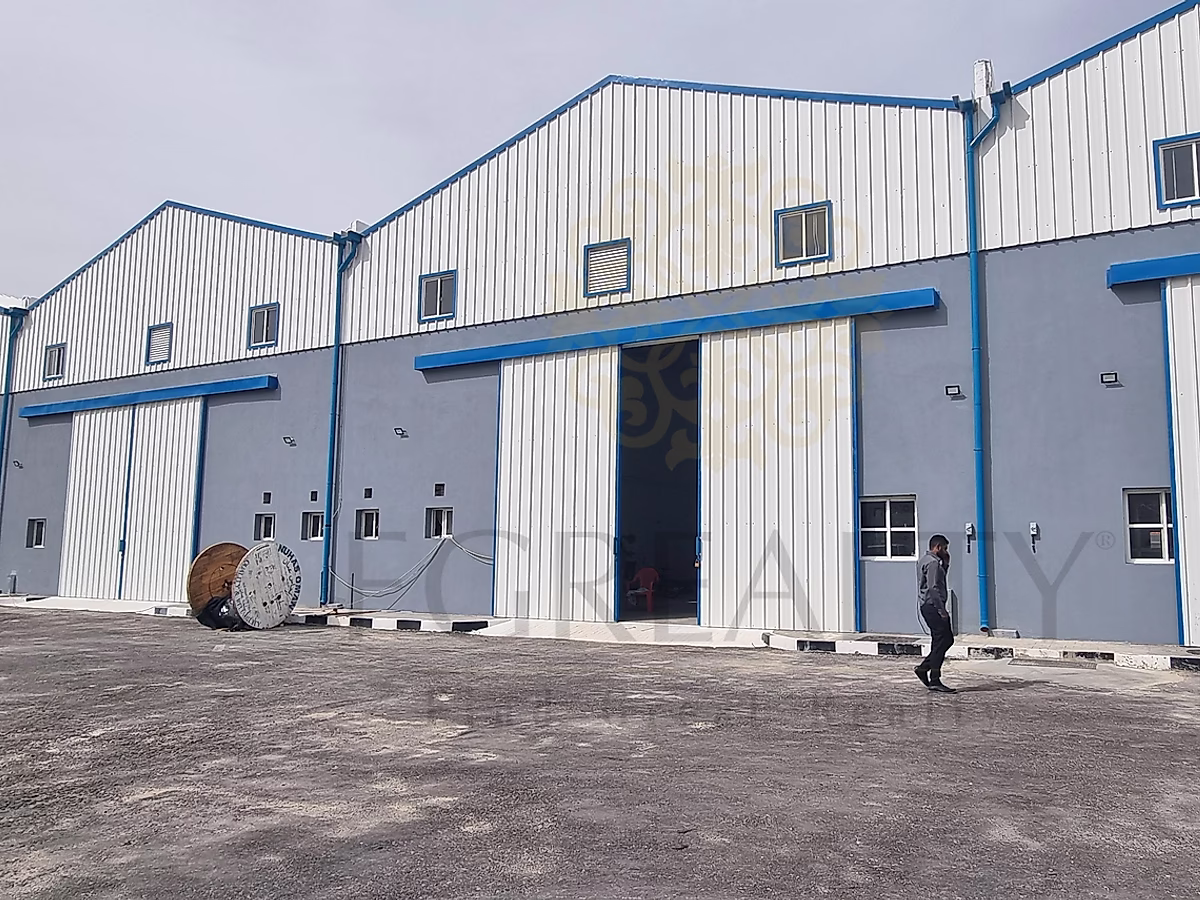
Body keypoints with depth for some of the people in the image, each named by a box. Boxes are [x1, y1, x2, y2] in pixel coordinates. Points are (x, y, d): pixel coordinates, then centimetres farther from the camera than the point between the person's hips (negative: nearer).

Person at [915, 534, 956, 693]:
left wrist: (945, 561, 18)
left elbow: (941, 578, 29)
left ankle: (923, 668, 16)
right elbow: (933, 588, -22)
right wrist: (942, 610, -22)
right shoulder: (932, 562, -14)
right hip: (932, 607, -11)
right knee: (941, 642, -6)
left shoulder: (925, 560, 18)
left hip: (928, 607, 11)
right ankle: (935, 681, -4)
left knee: (947, 639, 15)